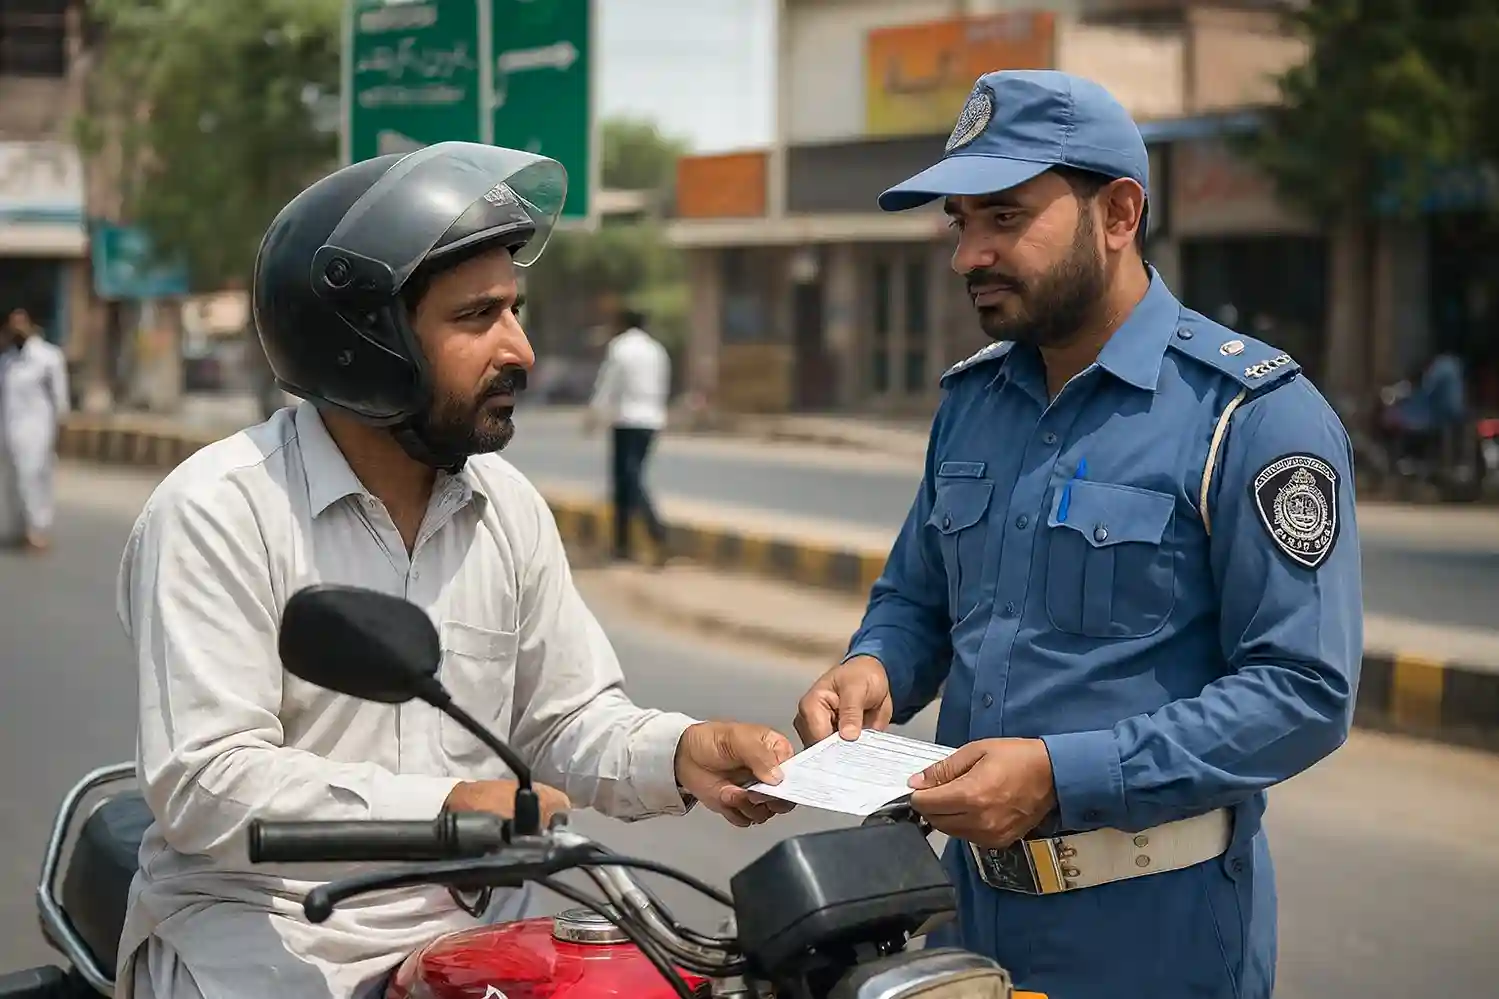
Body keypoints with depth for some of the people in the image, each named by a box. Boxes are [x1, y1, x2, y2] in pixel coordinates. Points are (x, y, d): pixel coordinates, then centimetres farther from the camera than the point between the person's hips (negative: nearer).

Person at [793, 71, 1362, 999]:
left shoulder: (1250, 413, -14)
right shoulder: (971, 399, 8)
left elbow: (1304, 689, -19)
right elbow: (915, 600, 19)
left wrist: (1061, 776, -26)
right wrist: (872, 667, -5)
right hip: (976, 896, 6)